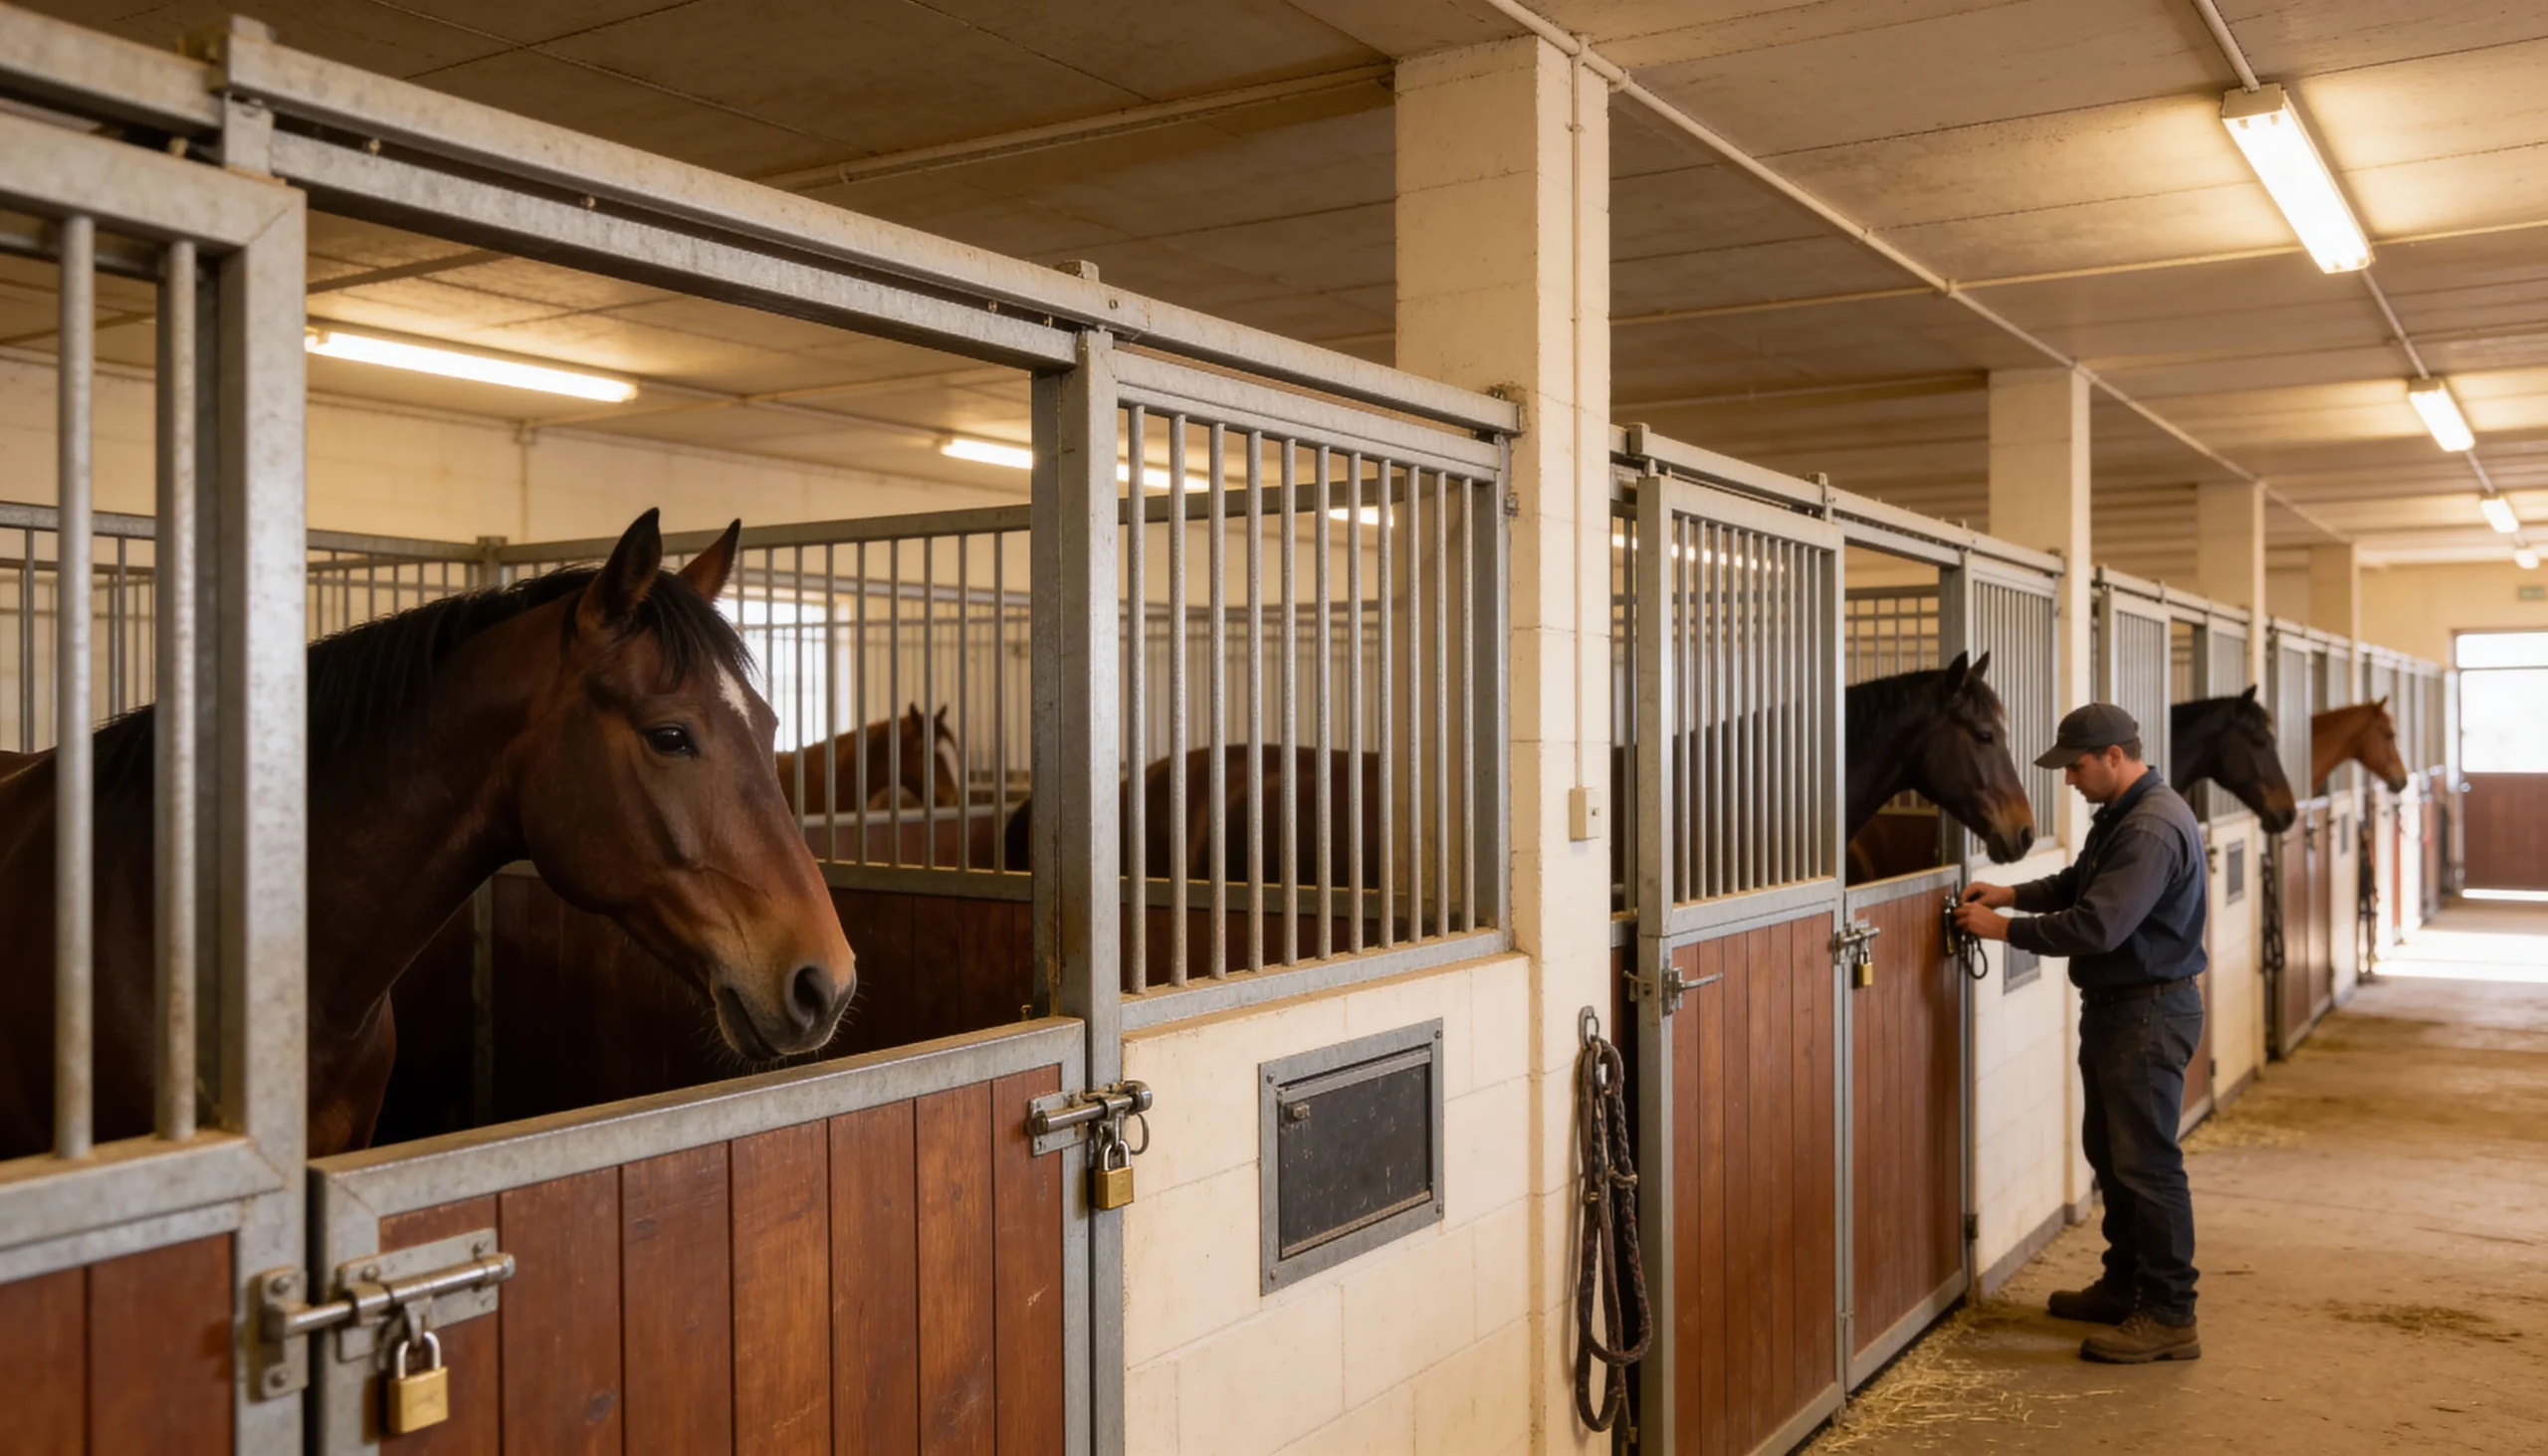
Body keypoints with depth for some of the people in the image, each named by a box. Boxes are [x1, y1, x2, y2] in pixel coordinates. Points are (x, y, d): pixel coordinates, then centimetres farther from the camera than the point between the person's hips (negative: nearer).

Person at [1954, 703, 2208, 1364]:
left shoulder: (2153, 829, -23)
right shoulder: (2122, 815, 12)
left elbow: (2096, 926, -28)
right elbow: (2078, 884, 22)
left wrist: (2004, 929, -20)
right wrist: (2011, 894, 5)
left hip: (2149, 1012, -11)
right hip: (2116, 1006, 11)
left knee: (2146, 1162, -6)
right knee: (2109, 1150, 18)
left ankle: (2169, 1317, 1)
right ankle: (2125, 1286, 31)